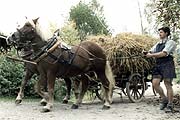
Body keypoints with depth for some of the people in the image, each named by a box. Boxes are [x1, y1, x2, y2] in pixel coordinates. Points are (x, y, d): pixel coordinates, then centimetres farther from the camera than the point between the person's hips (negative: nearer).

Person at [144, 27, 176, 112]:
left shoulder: (170, 42, -3)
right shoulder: (158, 44, 20)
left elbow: (164, 53, -14)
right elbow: (150, 52, 17)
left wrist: (152, 55, -12)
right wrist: (147, 53, -6)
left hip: (167, 64, -6)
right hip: (158, 65, 7)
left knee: (167, 84, -6)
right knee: (155, 83, -4)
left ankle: (170, 105, 2)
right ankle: (164, 99, 14)